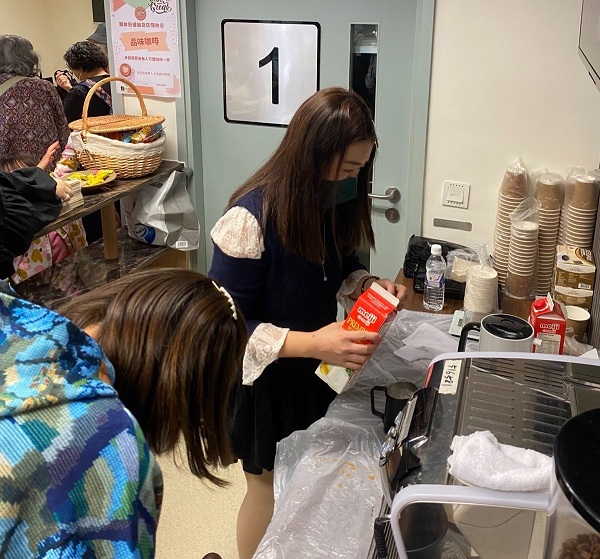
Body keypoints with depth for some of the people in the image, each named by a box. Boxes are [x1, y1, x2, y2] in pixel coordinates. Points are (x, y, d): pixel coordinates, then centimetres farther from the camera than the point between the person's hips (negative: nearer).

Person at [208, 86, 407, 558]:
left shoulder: (331, 203, -7)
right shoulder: (250, 218, -29)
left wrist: (370, 286, -11)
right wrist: (309, 343, -37)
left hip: (317, 369, 6)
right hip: (266, 379, -6)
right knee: (271, 489, 14)